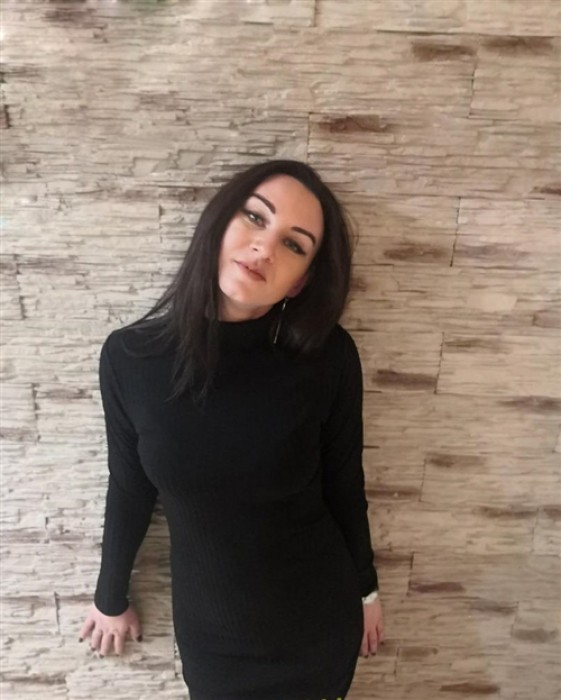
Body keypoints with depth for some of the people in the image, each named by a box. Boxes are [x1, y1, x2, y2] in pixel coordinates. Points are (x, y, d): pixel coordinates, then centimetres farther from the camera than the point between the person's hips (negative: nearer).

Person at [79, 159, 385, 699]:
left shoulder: (328, 357, -20)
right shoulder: (131, 356, -17)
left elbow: (344, 483, -6)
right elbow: (129, 489, -3)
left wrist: (364, 589, 7)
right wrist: (111, 596, 11)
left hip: (319, 619, 0)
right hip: (208, 629, 1)